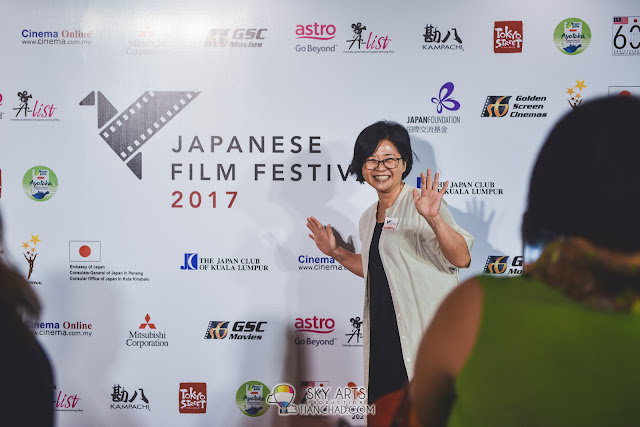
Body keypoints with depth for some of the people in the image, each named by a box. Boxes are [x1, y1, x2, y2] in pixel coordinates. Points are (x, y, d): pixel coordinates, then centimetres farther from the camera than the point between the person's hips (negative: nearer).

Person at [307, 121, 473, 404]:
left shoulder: (420, 204, -9)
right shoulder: (368, 218, 14)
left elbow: (462, 259, -20)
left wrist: (434, 219, -33)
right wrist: (336, 252, 21)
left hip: (425, 333, -7)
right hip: (383, 335, 7)